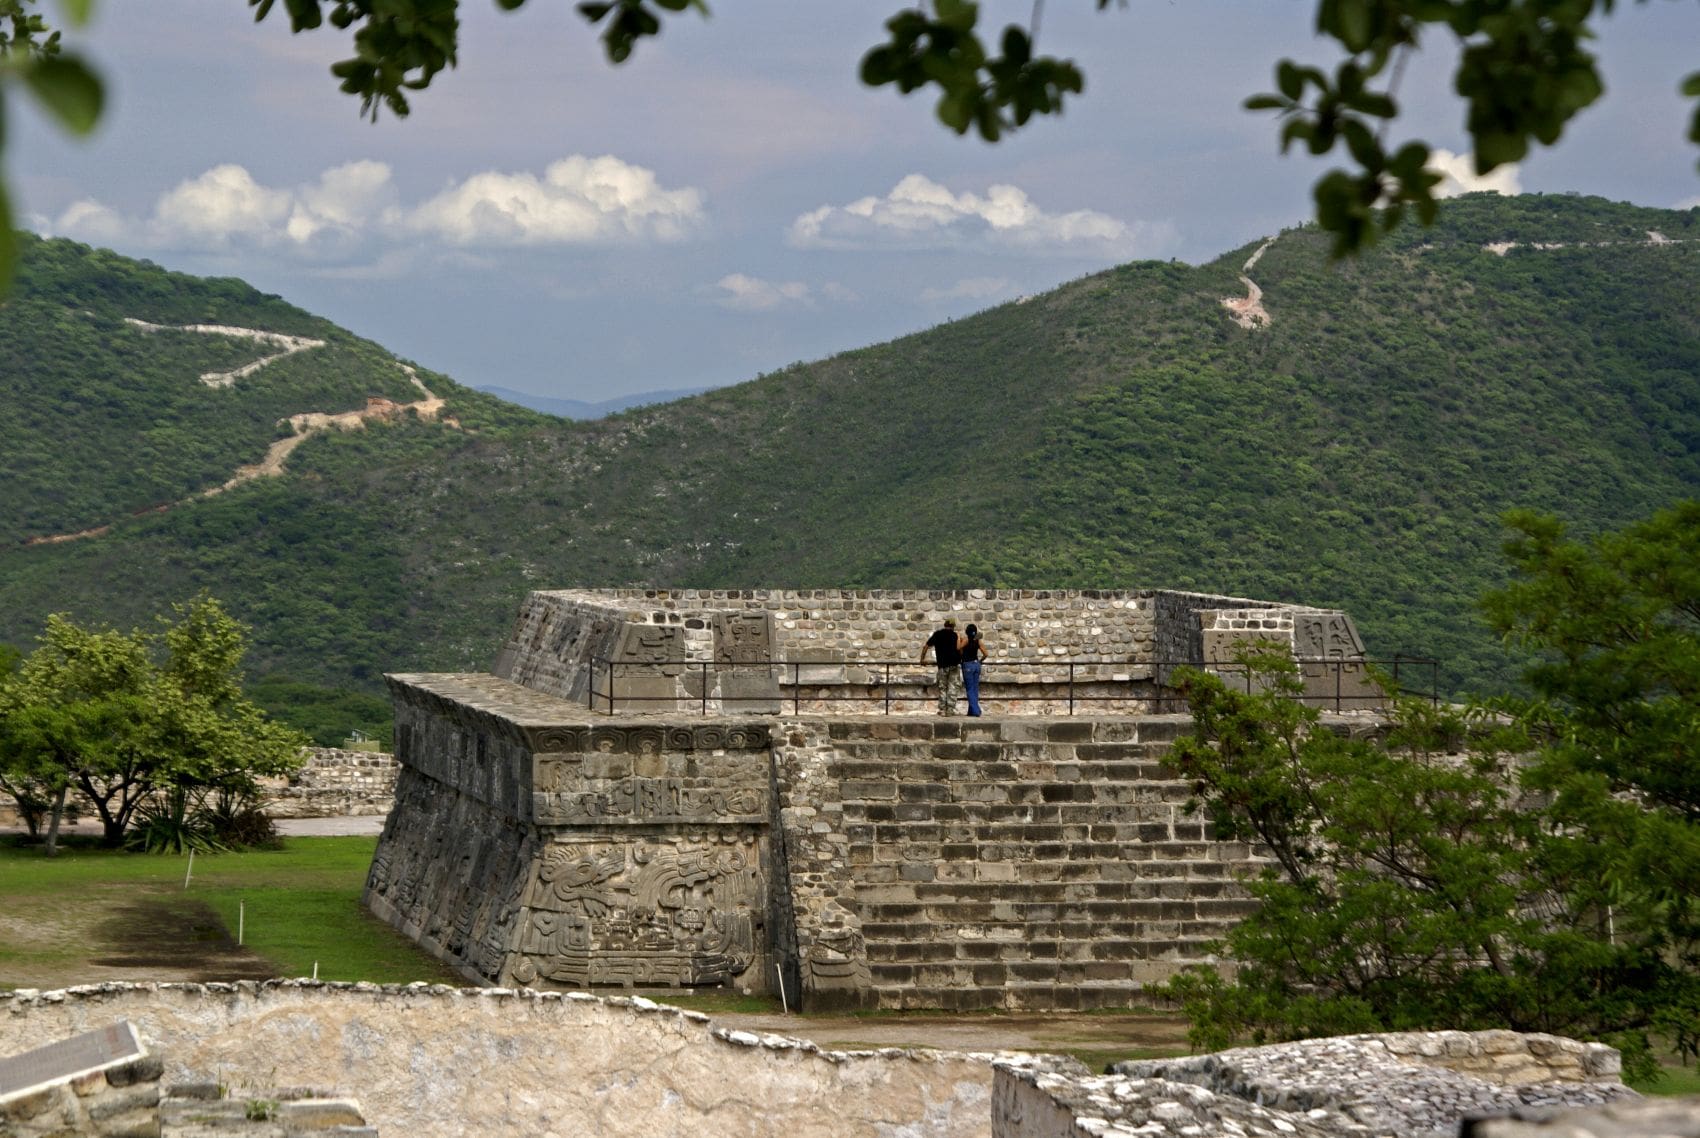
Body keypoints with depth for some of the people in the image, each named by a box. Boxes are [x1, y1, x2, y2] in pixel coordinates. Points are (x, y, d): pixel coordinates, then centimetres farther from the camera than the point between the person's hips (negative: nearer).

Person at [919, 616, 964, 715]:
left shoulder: (937, 634, 8)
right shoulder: (955, 635, 0)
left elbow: (926, 646, 9)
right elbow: (958, 648, -11)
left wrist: (922, 659, 20)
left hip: (942, 665, 2)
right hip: (954, 663, -2)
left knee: (942, 688, 10)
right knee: (953, 687, 3)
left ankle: (942, 709, 8)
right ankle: (950, 709, -1)